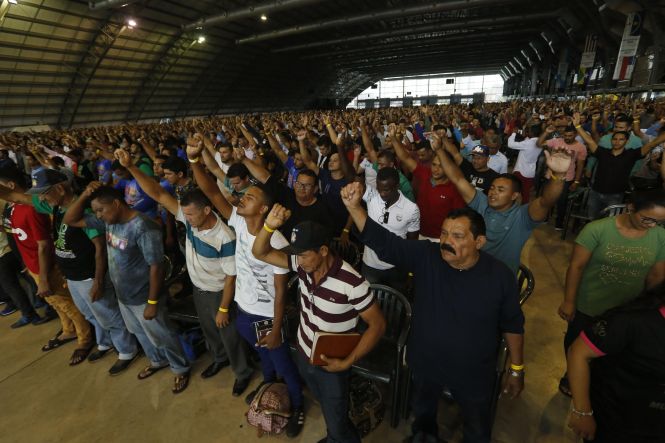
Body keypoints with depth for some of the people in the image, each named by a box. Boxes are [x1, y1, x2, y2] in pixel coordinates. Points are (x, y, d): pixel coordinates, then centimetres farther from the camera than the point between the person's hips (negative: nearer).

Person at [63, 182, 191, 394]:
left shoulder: (143, 228, -29)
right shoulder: (108, 221, -3)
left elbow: (155, 267, -26)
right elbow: (70, 220, 5)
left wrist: (152, 302, -21)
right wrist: (84, 195, -12)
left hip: (143, 297, -8)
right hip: (123, 295, 8)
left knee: (161, 336, 10)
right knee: (140, 333, 27)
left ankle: (181, 369, 32)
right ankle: (157, 361, 51)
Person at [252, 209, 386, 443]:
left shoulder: (351, 282, -32)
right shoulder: (303, 264, -16)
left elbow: (378, 324, -22)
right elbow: (260, 253, -12)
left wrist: (347, 362, -25)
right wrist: (269, 225, -32)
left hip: (331, 365, -6)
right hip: (303, 355, 6)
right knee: (327, 409, 31)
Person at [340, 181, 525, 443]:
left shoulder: (500, 276, -21)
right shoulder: (426, 256, -21)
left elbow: (512, 325, -7)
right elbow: (382, 241, -28)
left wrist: (517, 369, 2)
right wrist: (353, 206, -41)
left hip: (473, 372, -1)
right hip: (425, 363, 2)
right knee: (422, 410, 32)